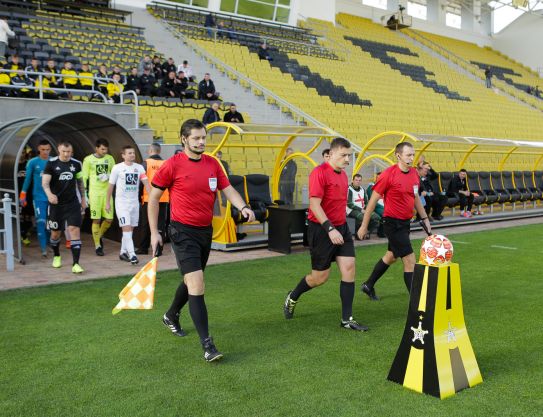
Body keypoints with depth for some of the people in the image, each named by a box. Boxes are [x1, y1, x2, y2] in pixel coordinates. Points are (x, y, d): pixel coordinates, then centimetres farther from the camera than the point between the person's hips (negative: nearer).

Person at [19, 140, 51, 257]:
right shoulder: (33, 162, -1)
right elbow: (27, 179, 5)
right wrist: (23, 195, 4)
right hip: (38, 197, -2)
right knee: (41, 222, -8)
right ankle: (43, 248, -6)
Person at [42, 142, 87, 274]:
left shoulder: (76, 164, 4)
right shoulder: (51, 164, -6)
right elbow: (45, 182, -14)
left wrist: (83, 198, 18)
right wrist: (49, 194, -33)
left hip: (73, 203, 1)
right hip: (56, 204, -1)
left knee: (75, 230, -11)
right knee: (55, 232, 10)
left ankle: (75, 264, -11)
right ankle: (57, 256, 39)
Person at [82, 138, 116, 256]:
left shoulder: (110, 159, 8)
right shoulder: (88, 160, -2)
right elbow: (84, 178, 1)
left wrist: (109, 176, -1)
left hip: (107, 192, 3)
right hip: (94, 193, -3)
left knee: (109, 219, 1)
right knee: (96, 220, -2)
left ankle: (100, 236, 29)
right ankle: (97, 246, 8)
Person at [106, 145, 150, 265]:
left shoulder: (139, 167, 4)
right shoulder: (117, 168, -4)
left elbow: (145, 182, -7)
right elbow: (111, 186, 2)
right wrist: (107, 202, 3)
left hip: (134, 202, 4)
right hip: (122, 202, -4)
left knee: (130, 228, 10)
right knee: (126, 227, -12)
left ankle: (123, 252, 24)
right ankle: (132, 254, -15)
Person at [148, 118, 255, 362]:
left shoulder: (212, 163, 5)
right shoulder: (172, 165, -10)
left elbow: (228, 190, 6)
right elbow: (153, 197, -2)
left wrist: (243, 207, -15)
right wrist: (154, 232, -4)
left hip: (205, 231, 6)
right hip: (183, 232, -6)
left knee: (191, 281, 20)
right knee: (197, 285, -14)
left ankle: (171, 316, 48)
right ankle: (207, 344, -9)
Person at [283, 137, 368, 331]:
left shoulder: (343, 174, 11)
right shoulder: (319, 173, -15)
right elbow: (314, 204, -21)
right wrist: (330, 229, -26)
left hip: (341, 228, 7)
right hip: (321, 229, -7)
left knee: (349, 268, -2)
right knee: (320, 277, 3)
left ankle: (347, 319, 6)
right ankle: (292, 298, 32)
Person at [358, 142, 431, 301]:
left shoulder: (414, 173, 4)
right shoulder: (388, 174, -17)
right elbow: (373, 200, -12)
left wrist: (425, 218, 19)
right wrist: (364, 226, -10)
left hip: (405, 222, 8)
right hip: (393, 223, -8)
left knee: (391, 256, 21)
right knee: (410, 261, -9)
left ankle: (368, 285, 40)